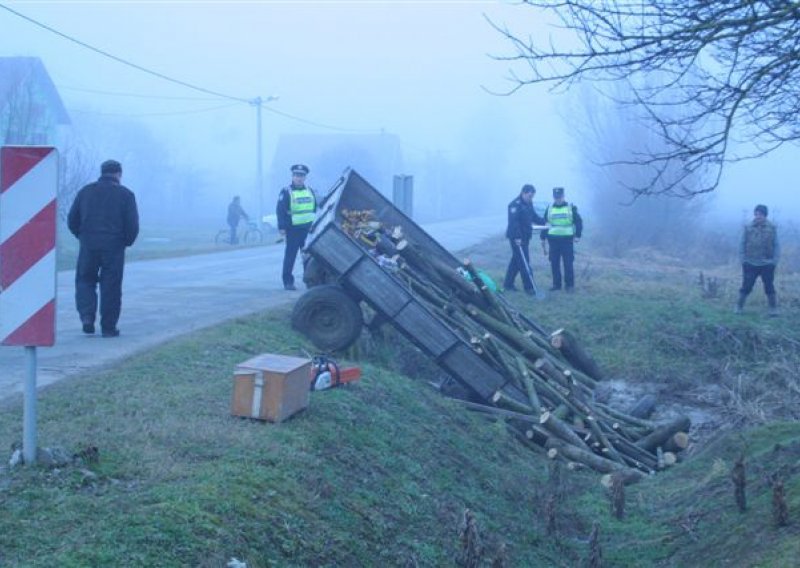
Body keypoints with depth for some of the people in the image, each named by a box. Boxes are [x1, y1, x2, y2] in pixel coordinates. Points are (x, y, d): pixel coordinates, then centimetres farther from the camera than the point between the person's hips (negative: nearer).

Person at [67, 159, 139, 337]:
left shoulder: (85, 191, 8)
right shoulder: (125, 194, 0)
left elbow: (72, 220, 8)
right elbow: (132, 224, -5)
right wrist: (127, 241, 12)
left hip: (88, 246, 2)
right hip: (114, 247, -1)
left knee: (85, 281, 15)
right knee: (111, 286, 5)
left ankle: (87, 316, -5)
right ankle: (108, 327, 6)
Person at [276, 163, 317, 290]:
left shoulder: (310, 191, 12)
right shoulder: (286, 192, -5)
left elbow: (314, 208, 21)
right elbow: (280, 211, -9)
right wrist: (282, 227, -16)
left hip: (308, 228, 5)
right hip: (293, 229, -5)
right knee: (290, 255, -3)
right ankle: (288, 281, 1)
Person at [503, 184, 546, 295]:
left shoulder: (528, 204, 12)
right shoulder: (515, 205, -18)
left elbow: (534, 217, 21)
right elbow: (513, 222, -24)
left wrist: (545, 223, 6)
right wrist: (517, 237, -29)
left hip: (525, 236, 9)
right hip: (516, 238, -9)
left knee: (516, 260, 14)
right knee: (523, 262, -8)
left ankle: (508, 284, 24)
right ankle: (528, 287, -5)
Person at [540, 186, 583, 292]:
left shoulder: (571, 208, 3)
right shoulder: (549, 209, 10)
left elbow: (578, 222, 3)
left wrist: (577, 235, -7)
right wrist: (543, 238, 9)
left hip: (567, 240, -3)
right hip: (553, 240, 3)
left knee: (568, 263, -3)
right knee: (554, 263, 4)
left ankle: (569, 285, 5)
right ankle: (556, 284, 13)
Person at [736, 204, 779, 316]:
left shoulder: (772, 228, 0)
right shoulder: (748, 228, 0)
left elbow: (776, 245, 4)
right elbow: (742, 244, 3)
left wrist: (775, 260, -5)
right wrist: (742, 259, -4)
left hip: (767, 264, 0)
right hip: (750, 264, 0)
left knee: (769, 288, 6)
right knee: (746, 287, 2)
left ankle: (773, 309, 15)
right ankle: (739, 307, 13)